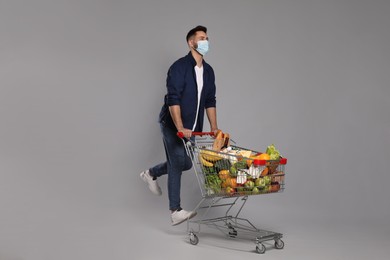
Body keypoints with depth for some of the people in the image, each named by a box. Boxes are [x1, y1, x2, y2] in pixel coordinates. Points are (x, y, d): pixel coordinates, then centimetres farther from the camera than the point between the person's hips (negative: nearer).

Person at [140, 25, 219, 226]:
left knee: (186, 163, 13)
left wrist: (214, 127, 3)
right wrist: (180, 128, -29)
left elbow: (210, 101, 11)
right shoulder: (179, 67, -15)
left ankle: (151, 174, 36)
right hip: (172, 125, -7)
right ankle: (175, 211, 0)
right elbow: (173, 99, -22)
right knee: (177, 165, -7)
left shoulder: (208, 71, 8)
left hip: (192, 128, 8)